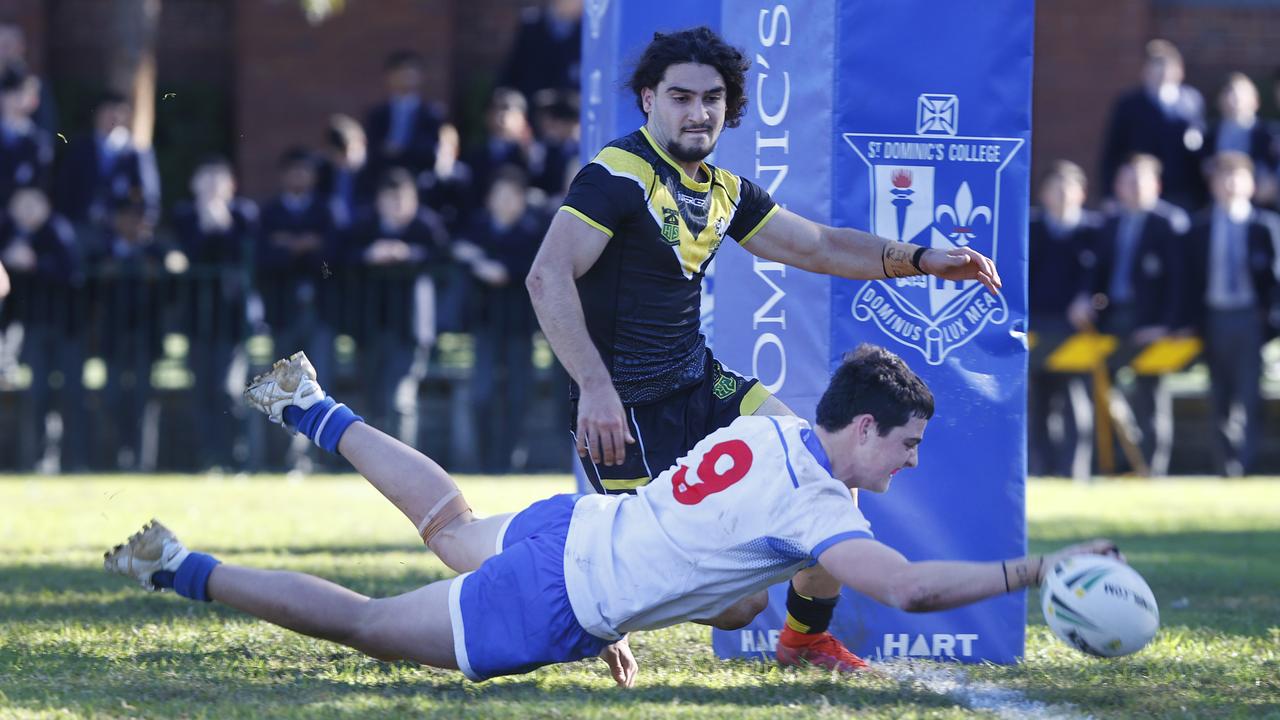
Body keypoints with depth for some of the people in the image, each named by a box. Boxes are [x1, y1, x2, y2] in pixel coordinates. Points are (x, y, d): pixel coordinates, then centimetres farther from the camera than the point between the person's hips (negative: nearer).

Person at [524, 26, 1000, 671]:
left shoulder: (725, 192, 11)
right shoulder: (619, 175, -15)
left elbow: (820, 246, 19)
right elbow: (548, 278, -24)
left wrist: (919, 260, 5)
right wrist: (594, 387, -32)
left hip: (702, 386, 8)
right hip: (629, 411, -8)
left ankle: (806, 638, 21)